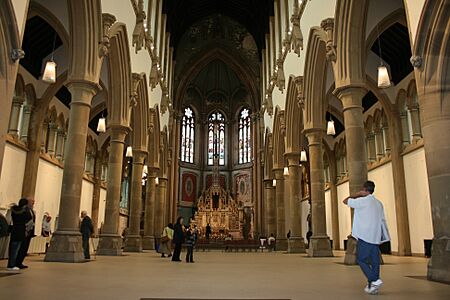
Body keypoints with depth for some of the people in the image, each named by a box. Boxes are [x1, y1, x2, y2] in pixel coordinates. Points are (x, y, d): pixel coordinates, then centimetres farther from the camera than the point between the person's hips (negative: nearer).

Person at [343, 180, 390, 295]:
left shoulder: (362, 201, -10)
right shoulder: (379, 203, 12)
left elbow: (345, 201, -1)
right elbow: (382, 220, 13)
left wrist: (357, 194, 6)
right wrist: (382, 236, 18)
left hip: (365, 236, -7)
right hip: (376, 237, 7)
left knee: (361, 259, 1)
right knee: (374, 261, 7)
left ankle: (374, 280, -12)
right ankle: (373, 287, 9)